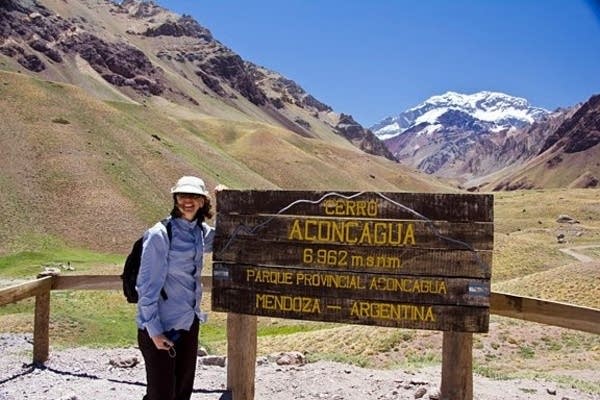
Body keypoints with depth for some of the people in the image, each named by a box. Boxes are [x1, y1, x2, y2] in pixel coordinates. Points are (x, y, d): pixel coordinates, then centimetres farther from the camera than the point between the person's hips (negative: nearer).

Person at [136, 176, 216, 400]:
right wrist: (153, 330, -16)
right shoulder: (160, 234, -16)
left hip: (189, 323, 7)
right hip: (161, 326, -7)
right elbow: (148, 285, -16)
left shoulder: (201, 231, 3)